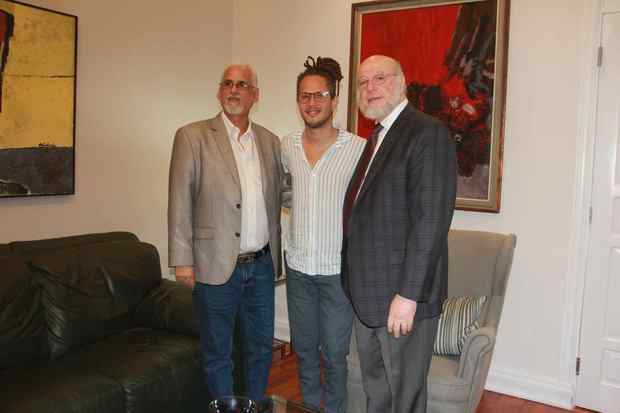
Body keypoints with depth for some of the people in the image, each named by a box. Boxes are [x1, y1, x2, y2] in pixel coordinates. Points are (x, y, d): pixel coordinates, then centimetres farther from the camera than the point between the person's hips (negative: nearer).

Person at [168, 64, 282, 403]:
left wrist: (274, 253, 10)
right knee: (217, 353, 11)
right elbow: (179, 202, -7)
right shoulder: (192, 136, -5)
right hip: (216, 265, -4)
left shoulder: (269, 141, 8)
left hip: (262, 265, 5)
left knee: (261, 347, 18)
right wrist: (182, 260, -10)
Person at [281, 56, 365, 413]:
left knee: (334, 353, 8)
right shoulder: (287, 146, 1)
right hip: (297, 266, 4)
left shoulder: (358, 148, -11)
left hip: (338, 269, -4)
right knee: (304, 347, 18)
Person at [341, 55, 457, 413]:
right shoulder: (376, 137, 14)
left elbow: (432, 220, -21)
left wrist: (407, 295, -22)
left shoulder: (428, 133, -14)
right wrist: (357, 285, 12)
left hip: (403, 294, -8)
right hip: (367, 293, 8)